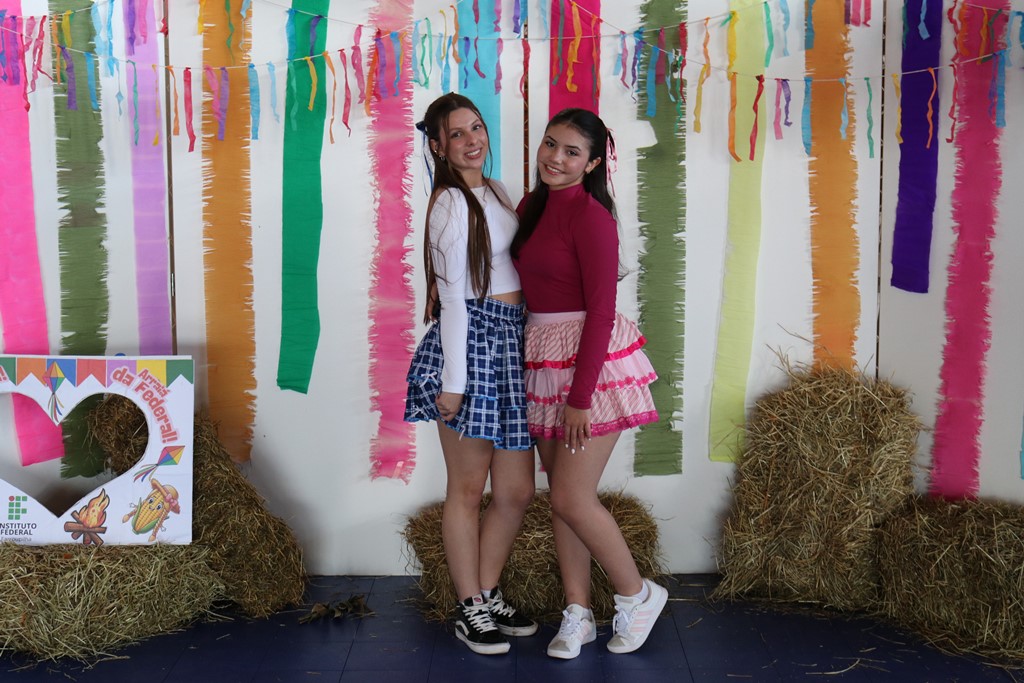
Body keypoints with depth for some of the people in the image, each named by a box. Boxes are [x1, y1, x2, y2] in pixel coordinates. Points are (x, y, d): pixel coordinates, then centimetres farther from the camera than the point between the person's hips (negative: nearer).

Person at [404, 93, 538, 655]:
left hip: (510, 345, 8)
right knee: (468, 489, 5)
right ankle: (470, 609, 19)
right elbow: (453, 296, -12)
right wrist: (452, 381, -13)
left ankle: (489, 594, 29)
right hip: (470, 342, -8)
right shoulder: (451, 202, -9)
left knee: (517, 490, 11)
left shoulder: (495, 192, 16)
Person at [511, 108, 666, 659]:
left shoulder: (590, 216, -15)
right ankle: (578, 614, 23)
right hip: (544, 359, 8)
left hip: (591, 361, -8)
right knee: (560, 495, 10)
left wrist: (580, 398, -19)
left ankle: (638, 595, 18)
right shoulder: (531, 207, 9)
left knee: (572, 499, -5)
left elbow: (600, 311, -18)